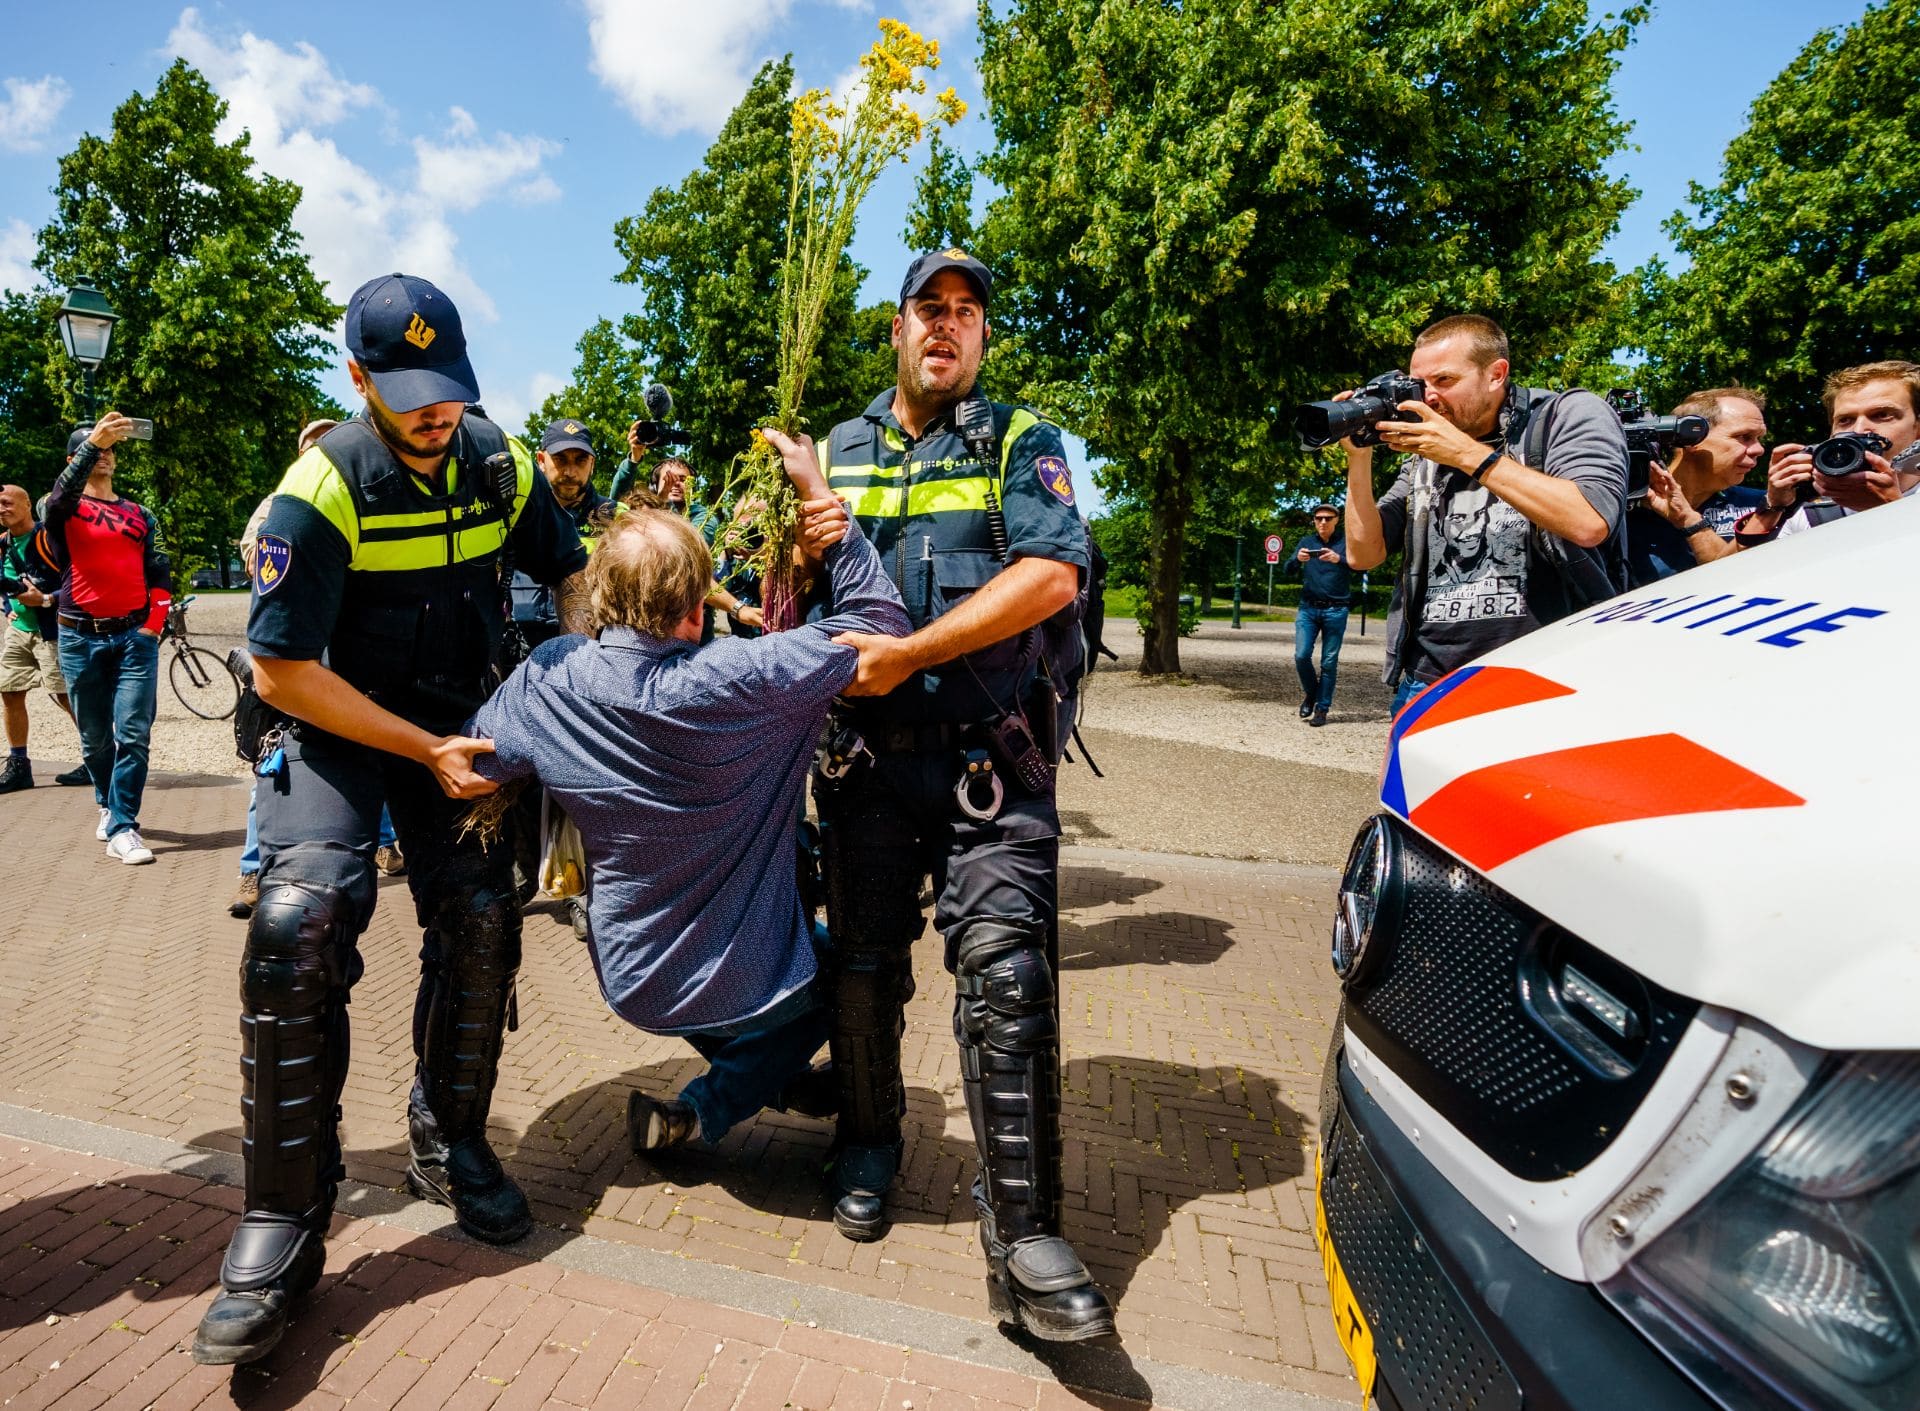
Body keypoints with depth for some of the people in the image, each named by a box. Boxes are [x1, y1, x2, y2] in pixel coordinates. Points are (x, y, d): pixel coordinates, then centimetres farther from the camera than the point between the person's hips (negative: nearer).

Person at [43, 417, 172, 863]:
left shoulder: (139, 515, 14)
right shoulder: (61, 511, 6)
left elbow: (160, 574, 13)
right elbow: (60, 495, -19)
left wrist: (153, 625, 0)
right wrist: (92, 441, -32)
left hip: (135, 636, 1)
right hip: (80, 638, -1)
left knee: (133, 735, -9)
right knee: (95, 738, 8)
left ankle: (122, 828, -7)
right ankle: (108, 807, 29)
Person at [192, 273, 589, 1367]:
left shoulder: (500, 464, -5)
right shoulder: (323, 489, -18)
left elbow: (574, 574, 10)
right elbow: (283, 670, -17)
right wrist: (427, 752, -18)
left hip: (461, 719, 4)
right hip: (338, 721, -3)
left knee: (481, 916, -12)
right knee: (301, 918, -25)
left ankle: (451, 1146, 13)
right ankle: (284, 1222, -12)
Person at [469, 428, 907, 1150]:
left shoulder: (548, 678, -16)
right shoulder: (741, 680, -29)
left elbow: (470, 758, 2)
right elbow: (880, 622, -19)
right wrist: (821, 496, -14)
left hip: (631, 983, 5)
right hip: (751, 984, -4)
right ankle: (703, 1111, 16)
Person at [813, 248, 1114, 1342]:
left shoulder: (1021, 441, 5)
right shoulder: (836, 452, 16)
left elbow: (1052, 575, -13)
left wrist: (907, 653, -16)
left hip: (990, 758, -3)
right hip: (866, 753, 4)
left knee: (1005, 974, -12)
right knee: (865, 969, 11)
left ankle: (1025, 1236, -2)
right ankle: (870, 1148, 35)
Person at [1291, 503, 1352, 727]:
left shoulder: (1346, 542, 2)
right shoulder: (1306, 542, 9)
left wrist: (1339, 559, -34)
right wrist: (1298, 559, -21)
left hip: (1335, 610, -2)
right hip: (1308, 608, 2)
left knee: (1329, 662, 0)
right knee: (1301, 655, -7)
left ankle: (1322, 708, 9)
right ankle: (1311, 693, 19)